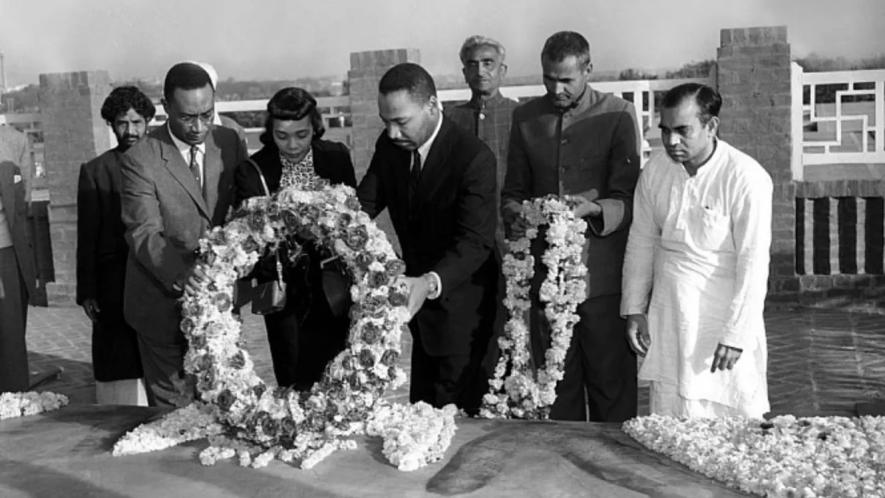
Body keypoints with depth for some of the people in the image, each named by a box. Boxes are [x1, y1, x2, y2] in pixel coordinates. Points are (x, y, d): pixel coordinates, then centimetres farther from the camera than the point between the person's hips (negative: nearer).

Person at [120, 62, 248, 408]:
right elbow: (144, 233, -18)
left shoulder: (230, 143, 0)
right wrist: (178, 272, -36)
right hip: (164, 302, -3)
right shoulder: (140, 159, -13)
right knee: (171, 406, 8)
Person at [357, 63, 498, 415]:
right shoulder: (389, 146, -4)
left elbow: (476, 241, -31)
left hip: (459, 306, -7)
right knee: (420, 404, 20)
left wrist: (431, 283, -48)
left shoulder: (475, 158, -25)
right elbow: (365, 203, -3)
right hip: (418, 294, 7)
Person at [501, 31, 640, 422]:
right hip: (546, 273, 3)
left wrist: (592, 209, -24)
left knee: (611, 385, 0)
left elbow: (627, 199, -4)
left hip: (601, 275, -3)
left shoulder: (617, 116, 0)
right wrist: (515, 217, -6)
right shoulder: (526, 117, 11)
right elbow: (514, 191, 16)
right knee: (556, 386, 9)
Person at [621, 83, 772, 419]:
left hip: (723, 319, -4)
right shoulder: (654, 172, 2)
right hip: (667, 323, 4)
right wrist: (634, 309, 9)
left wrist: (736, 335, -15)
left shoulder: (746, 178, -13)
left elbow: (753, 264, -14)